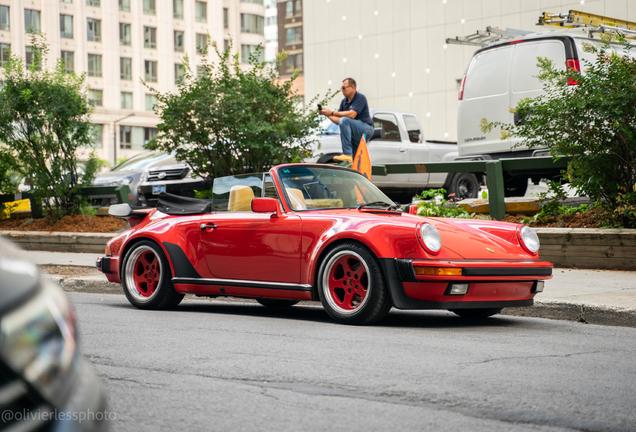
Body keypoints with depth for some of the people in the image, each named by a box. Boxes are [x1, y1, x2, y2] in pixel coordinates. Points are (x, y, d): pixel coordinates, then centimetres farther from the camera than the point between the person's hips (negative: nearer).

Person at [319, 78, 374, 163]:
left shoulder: (360, 98, -11)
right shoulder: (344, 102, 13)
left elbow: (352, 114, -26)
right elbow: (338, 121, 13)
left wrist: (332, 113, -24)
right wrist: (327, 115, -4)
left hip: (366, 129, -9)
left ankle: (347, 154, -37)